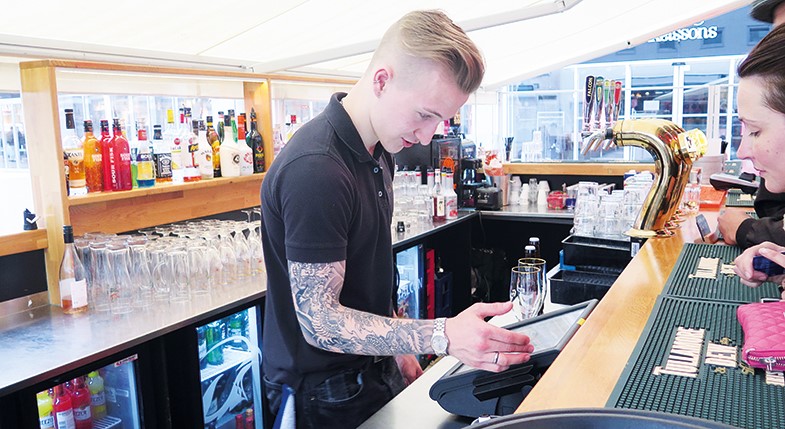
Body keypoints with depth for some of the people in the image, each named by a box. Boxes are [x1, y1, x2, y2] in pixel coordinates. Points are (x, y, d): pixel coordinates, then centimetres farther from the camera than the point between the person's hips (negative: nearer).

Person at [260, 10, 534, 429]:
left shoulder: (377, 150, 2)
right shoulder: (315, 170, -28)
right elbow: (320, 321, -27)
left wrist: (397, 349, 11)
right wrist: (443, 336, -35)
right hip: (326, 393, -8)